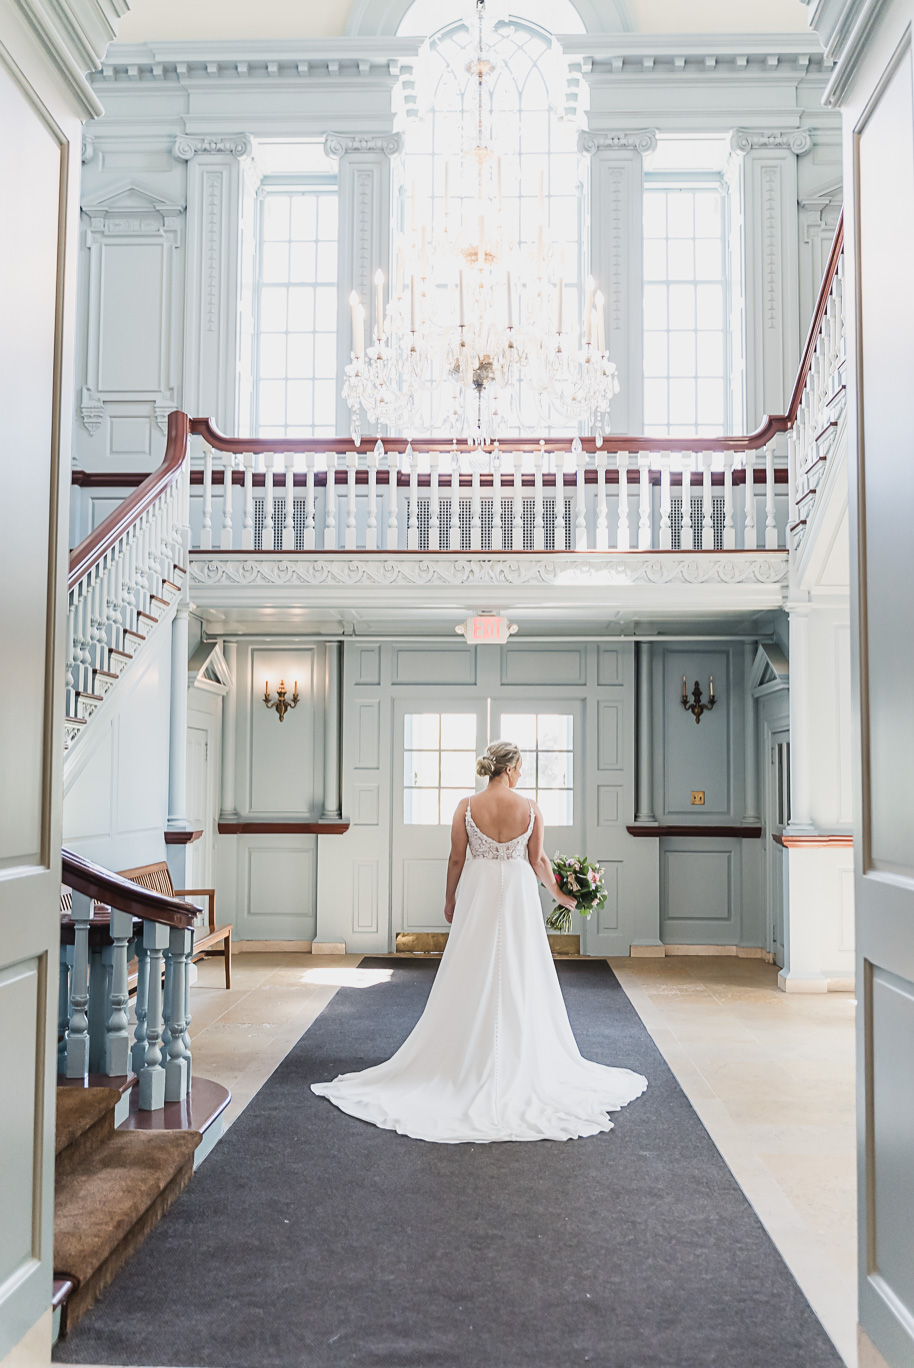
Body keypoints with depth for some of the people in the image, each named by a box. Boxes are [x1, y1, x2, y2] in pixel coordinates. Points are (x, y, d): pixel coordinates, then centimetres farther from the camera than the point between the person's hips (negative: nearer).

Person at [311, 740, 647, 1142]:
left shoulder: (467, 806, -7)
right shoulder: (530, 809, -7)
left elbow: (457, 858, -3)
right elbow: (538, 860, 1)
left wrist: (450, 899, 11)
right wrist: (559, 894, 17)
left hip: (477, 892, 1)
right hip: (518, 894, -1)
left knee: (472, 977, 9)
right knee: (519, 978, 9)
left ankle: (469, 1060, 16)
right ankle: (521, 1061, 16)